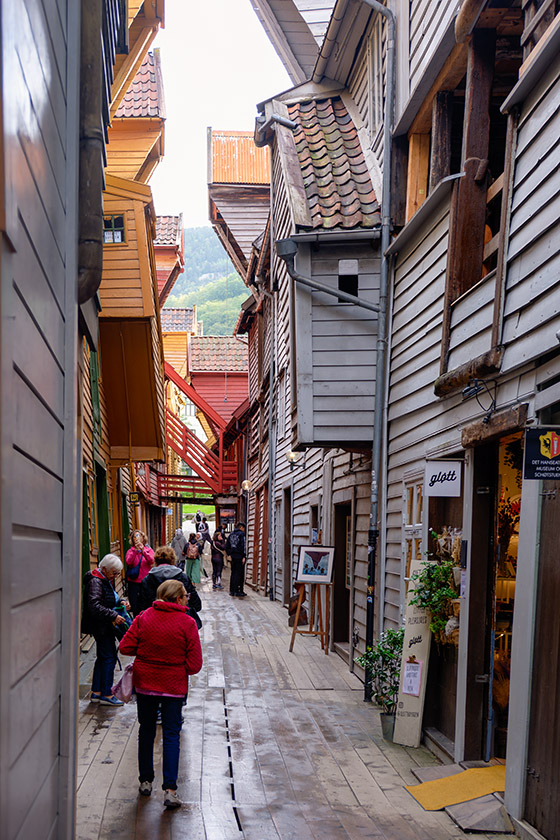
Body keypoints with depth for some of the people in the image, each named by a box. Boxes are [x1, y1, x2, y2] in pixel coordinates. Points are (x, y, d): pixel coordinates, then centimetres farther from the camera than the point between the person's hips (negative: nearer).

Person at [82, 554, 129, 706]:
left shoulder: (106, 580, 12)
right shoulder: (95, 582, -20)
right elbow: (95, 606, -31)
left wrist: (120, 602, 8)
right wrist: (113, 616, -33)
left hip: (104, 626, 10)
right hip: (100, 626, -10)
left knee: (102, 657, 14)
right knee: (109, 657, -6)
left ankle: (96, 692, 21)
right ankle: (106, 694, 0)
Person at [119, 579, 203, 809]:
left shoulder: (143, 618, -6)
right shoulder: (187, 623, -12)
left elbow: (125, 647, -6)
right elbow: (195, 664, -12)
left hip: (145, 684, 3)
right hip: (173, 685, -2)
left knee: (146, 731, 18)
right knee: (171, 734, 5)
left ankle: (145, 781, 28)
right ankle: (169, 789, -1)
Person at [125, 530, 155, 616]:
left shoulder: (149, 550, 6)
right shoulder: (130, 551, 7)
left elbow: (151, 561, -14)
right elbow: (128, 562, -12)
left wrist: (143, 551, -27)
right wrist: (135, 550, -22)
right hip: (133, 582, 1)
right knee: (135, 607, 2)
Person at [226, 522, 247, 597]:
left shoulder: (231, 534, 13)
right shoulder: (241, 534, -9)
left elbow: (226, 546, 15)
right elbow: (243, 546, -17)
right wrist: (244, 556, -15)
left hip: (233, 557, 7)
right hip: (239, 557, -7)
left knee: (233, 573, 13)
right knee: (240, 574, -3)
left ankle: (232, 591, 15)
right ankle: (238, 591, -3)